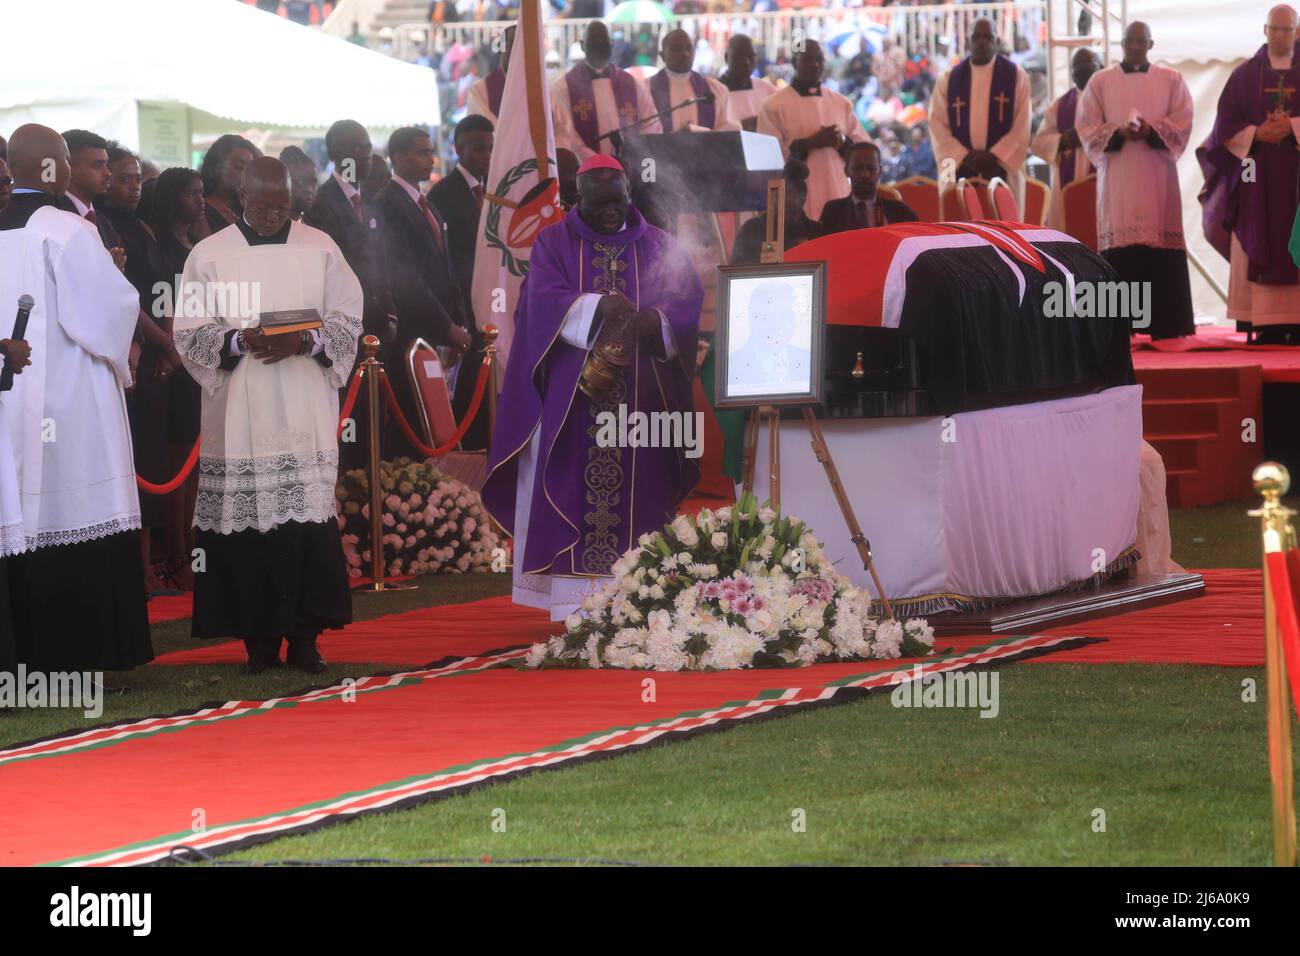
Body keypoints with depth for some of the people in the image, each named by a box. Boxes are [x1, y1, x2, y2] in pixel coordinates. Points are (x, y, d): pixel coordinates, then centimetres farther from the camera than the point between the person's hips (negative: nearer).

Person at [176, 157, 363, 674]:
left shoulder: (320, 249, 8)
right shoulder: (209, 256, 4)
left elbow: (347, 320, 6)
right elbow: (190, 332, 2)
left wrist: (305, 342, -12)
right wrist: (240, 342, -16)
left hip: (305, 413, 1)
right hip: (239, 414, -1)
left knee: (310, 518, -6)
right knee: (248, 523, -3)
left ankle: (305, 635, -1)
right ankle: (260, 640, 3)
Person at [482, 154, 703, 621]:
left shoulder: (658, 246, 11)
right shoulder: (554, 243, 7)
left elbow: (688, 298, -3)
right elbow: (546, 300, -10)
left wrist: (653, 321, -25)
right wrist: (599, 307, -28)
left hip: (641, 398, 2)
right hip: (572, 394, -2)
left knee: (637, 491, -2)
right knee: (571, 490, -7)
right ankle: (571, 608, -8)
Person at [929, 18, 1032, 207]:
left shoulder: (1016, 76, 4)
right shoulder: (949, 80, 9)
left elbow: (1022, 126, -1)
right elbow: (938, 124, 3)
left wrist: (995, 157, -12)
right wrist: (964, 156, -10)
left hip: (1002, 169, -1)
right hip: (960, 171, 1)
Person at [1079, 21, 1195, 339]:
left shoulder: (1171, 80, 9)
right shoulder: (1101, 81, 9)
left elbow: (1182, 121, 1)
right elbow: (1088, 126, 3)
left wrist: (1151, 131, -16)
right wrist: (1118, 133, -15)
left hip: (1158, 176, 0)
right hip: (1117, 175, 0)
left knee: (1160, 243, -5)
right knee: (1119, 242, -7)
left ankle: (1164, 323, -5)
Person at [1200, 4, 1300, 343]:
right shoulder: (1245, 75, 9)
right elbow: (1226, 126, 4)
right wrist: (1257, 134, -12)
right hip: (1258, 178, 0)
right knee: (1259, 248, -6)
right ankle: (1265, 327, -9)